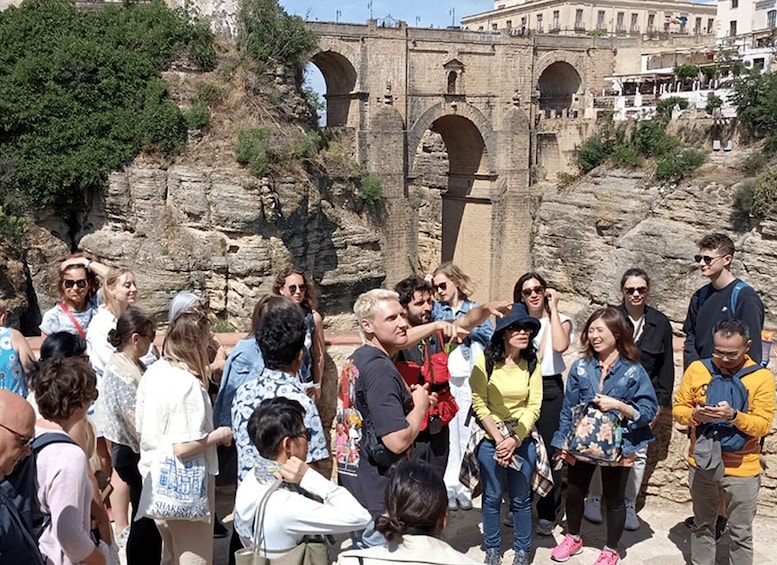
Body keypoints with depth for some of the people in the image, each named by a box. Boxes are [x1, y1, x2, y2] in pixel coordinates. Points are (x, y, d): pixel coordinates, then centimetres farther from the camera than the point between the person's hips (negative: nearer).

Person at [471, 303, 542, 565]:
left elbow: (533, 407, -5)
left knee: (521, 499, 10)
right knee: (492, 498, 10)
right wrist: (499, 440, -14)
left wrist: (514, 440, -14)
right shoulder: (485, 360, -11)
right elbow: (479, 404, -11)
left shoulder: (531, 364, -3)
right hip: (491, 440, -1)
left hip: (523, 441, 2)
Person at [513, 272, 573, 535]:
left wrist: (553, 308, -14)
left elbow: (560, 346, -20)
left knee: (549, 451, 0)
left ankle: (547, 514, 11)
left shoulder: (560, 320, 2)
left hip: (550, 389, -2)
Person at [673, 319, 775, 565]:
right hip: (702, 465, 2)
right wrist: (694, 415, -21)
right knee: (702, 526, 18)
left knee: (741, 534, 9)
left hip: (742, 471, -2)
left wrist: (734, 416, -29)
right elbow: (678, 408, 1)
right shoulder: (697, 369, -3)